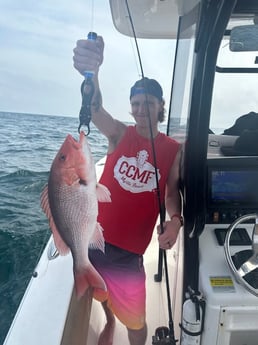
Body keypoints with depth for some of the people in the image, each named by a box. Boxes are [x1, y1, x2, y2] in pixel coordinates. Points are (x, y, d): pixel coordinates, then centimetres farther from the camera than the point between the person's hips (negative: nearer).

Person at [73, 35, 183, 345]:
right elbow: (95, 110, -26)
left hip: (128, 251, -1)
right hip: (92, 237, 1)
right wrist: (91, 72, -47)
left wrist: (175, 220, -19)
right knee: (103, 296, 27)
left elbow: (172, 191, 3)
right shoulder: (120, 134, -6)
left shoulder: (173, 150, -3)